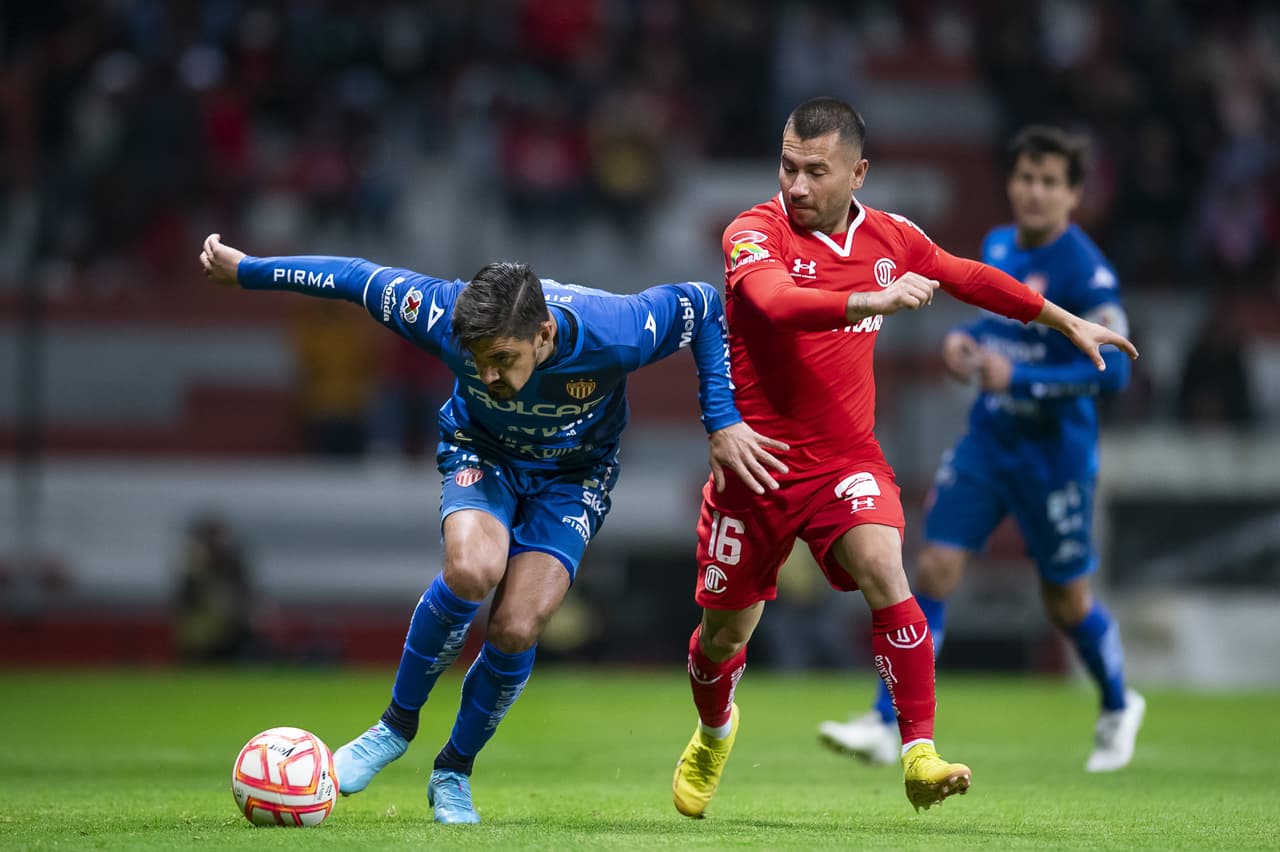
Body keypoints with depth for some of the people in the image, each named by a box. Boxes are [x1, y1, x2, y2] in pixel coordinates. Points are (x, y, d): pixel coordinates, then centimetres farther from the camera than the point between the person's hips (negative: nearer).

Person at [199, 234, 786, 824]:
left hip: (573, 475, 0)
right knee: (471, 570, -32)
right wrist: (244, 270, -7)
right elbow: (357, 279, -18)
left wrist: (722, 422, -19)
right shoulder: (446, 318, -33)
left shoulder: (612, 332, -36)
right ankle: (397, 726, -9)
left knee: (514, 630, -17)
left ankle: (453, 773, 10)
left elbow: (702, 306, -18)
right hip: (481, 454, 0)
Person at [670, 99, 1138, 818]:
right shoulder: (755, 233, -14)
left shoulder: (890, 238, 1)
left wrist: (1070, 323, 25)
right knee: (726, 631, 9)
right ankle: (715, 732, 43)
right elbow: (778, 302, -36)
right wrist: (873, 301, -51)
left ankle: (921, 758, -25)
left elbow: (971, 278, 19)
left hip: (846, 455, 2)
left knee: (884, 573, -26)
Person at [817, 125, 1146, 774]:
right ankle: (886, 726, -5)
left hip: (1054, 453, -5)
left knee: (1067, 603, 8)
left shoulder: (1084, 271, -18)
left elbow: (1113, 369, -22)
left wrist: (1020, 378, -28)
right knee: (934, 570, -6)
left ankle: (1118, 709, 35)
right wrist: (964, 338, 1)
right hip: (987, 442, 6)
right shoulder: (997, 246, 4)